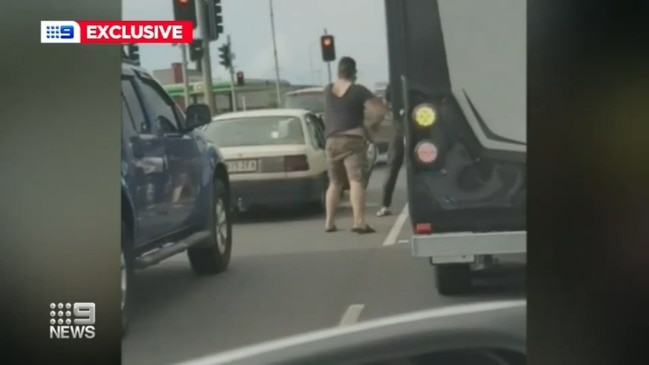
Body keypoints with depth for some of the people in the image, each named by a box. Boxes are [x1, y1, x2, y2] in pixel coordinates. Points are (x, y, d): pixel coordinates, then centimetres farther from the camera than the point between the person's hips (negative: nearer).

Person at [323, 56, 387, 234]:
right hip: (352, 140, -5)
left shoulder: (328, 90, 10)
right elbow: (381, 110, -13)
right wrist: (369, 125, 1)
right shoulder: (359, 90, -6)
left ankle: (329, 222, 17)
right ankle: (359, 222, -26)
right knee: (357, 181, -14)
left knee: (335, 182, 17)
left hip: (332, 141, 6)